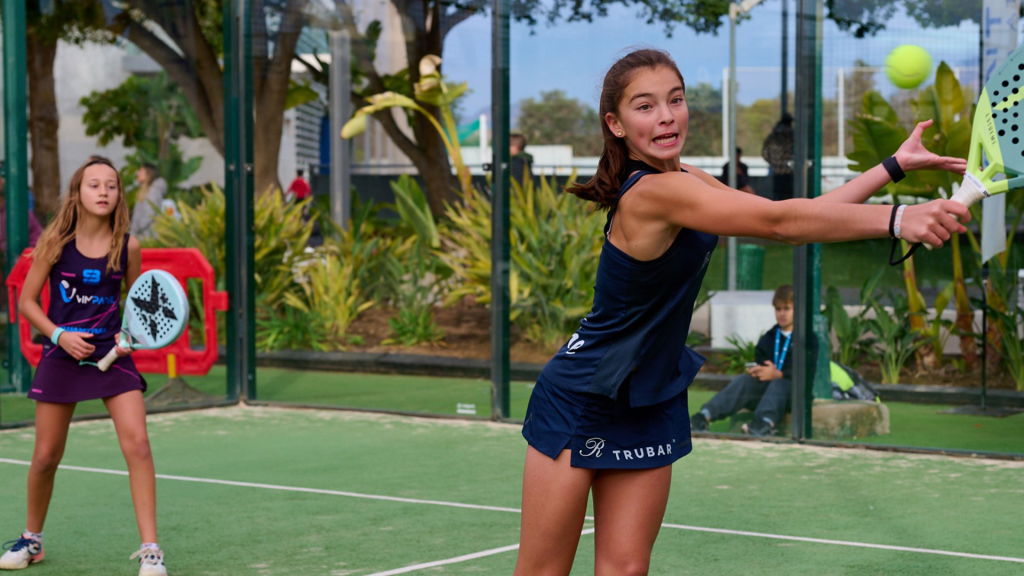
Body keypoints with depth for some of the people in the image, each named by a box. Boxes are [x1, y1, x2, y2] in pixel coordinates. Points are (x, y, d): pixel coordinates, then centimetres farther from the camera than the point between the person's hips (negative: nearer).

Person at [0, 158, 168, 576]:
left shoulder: (128, 246, -3)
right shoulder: (55, 242, -6)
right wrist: (60, 334, -13)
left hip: (112, 354, 0)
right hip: (62, 354, 0)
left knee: (136, 443, -16)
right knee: (46, 455, 7)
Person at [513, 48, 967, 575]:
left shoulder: (683, 180, 3)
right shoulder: (653, 192, -26)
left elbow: (797, 216, 3)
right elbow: (780, 221, -33)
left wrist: (895, 165, -1)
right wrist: (899, 220, -37)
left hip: (652, 408, 8)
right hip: (580, 406, -8)